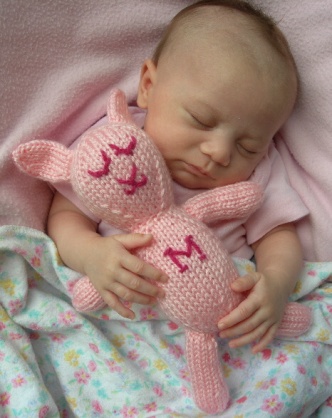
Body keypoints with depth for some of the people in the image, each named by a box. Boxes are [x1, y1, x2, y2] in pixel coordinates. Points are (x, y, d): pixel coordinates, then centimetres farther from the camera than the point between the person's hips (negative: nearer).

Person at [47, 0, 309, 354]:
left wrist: (277, 280, -23)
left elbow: (277, 236, -1)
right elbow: (66, 213, -4)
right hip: (125, 314, 1)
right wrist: (89, 253, -25)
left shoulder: (258, 171, -3)